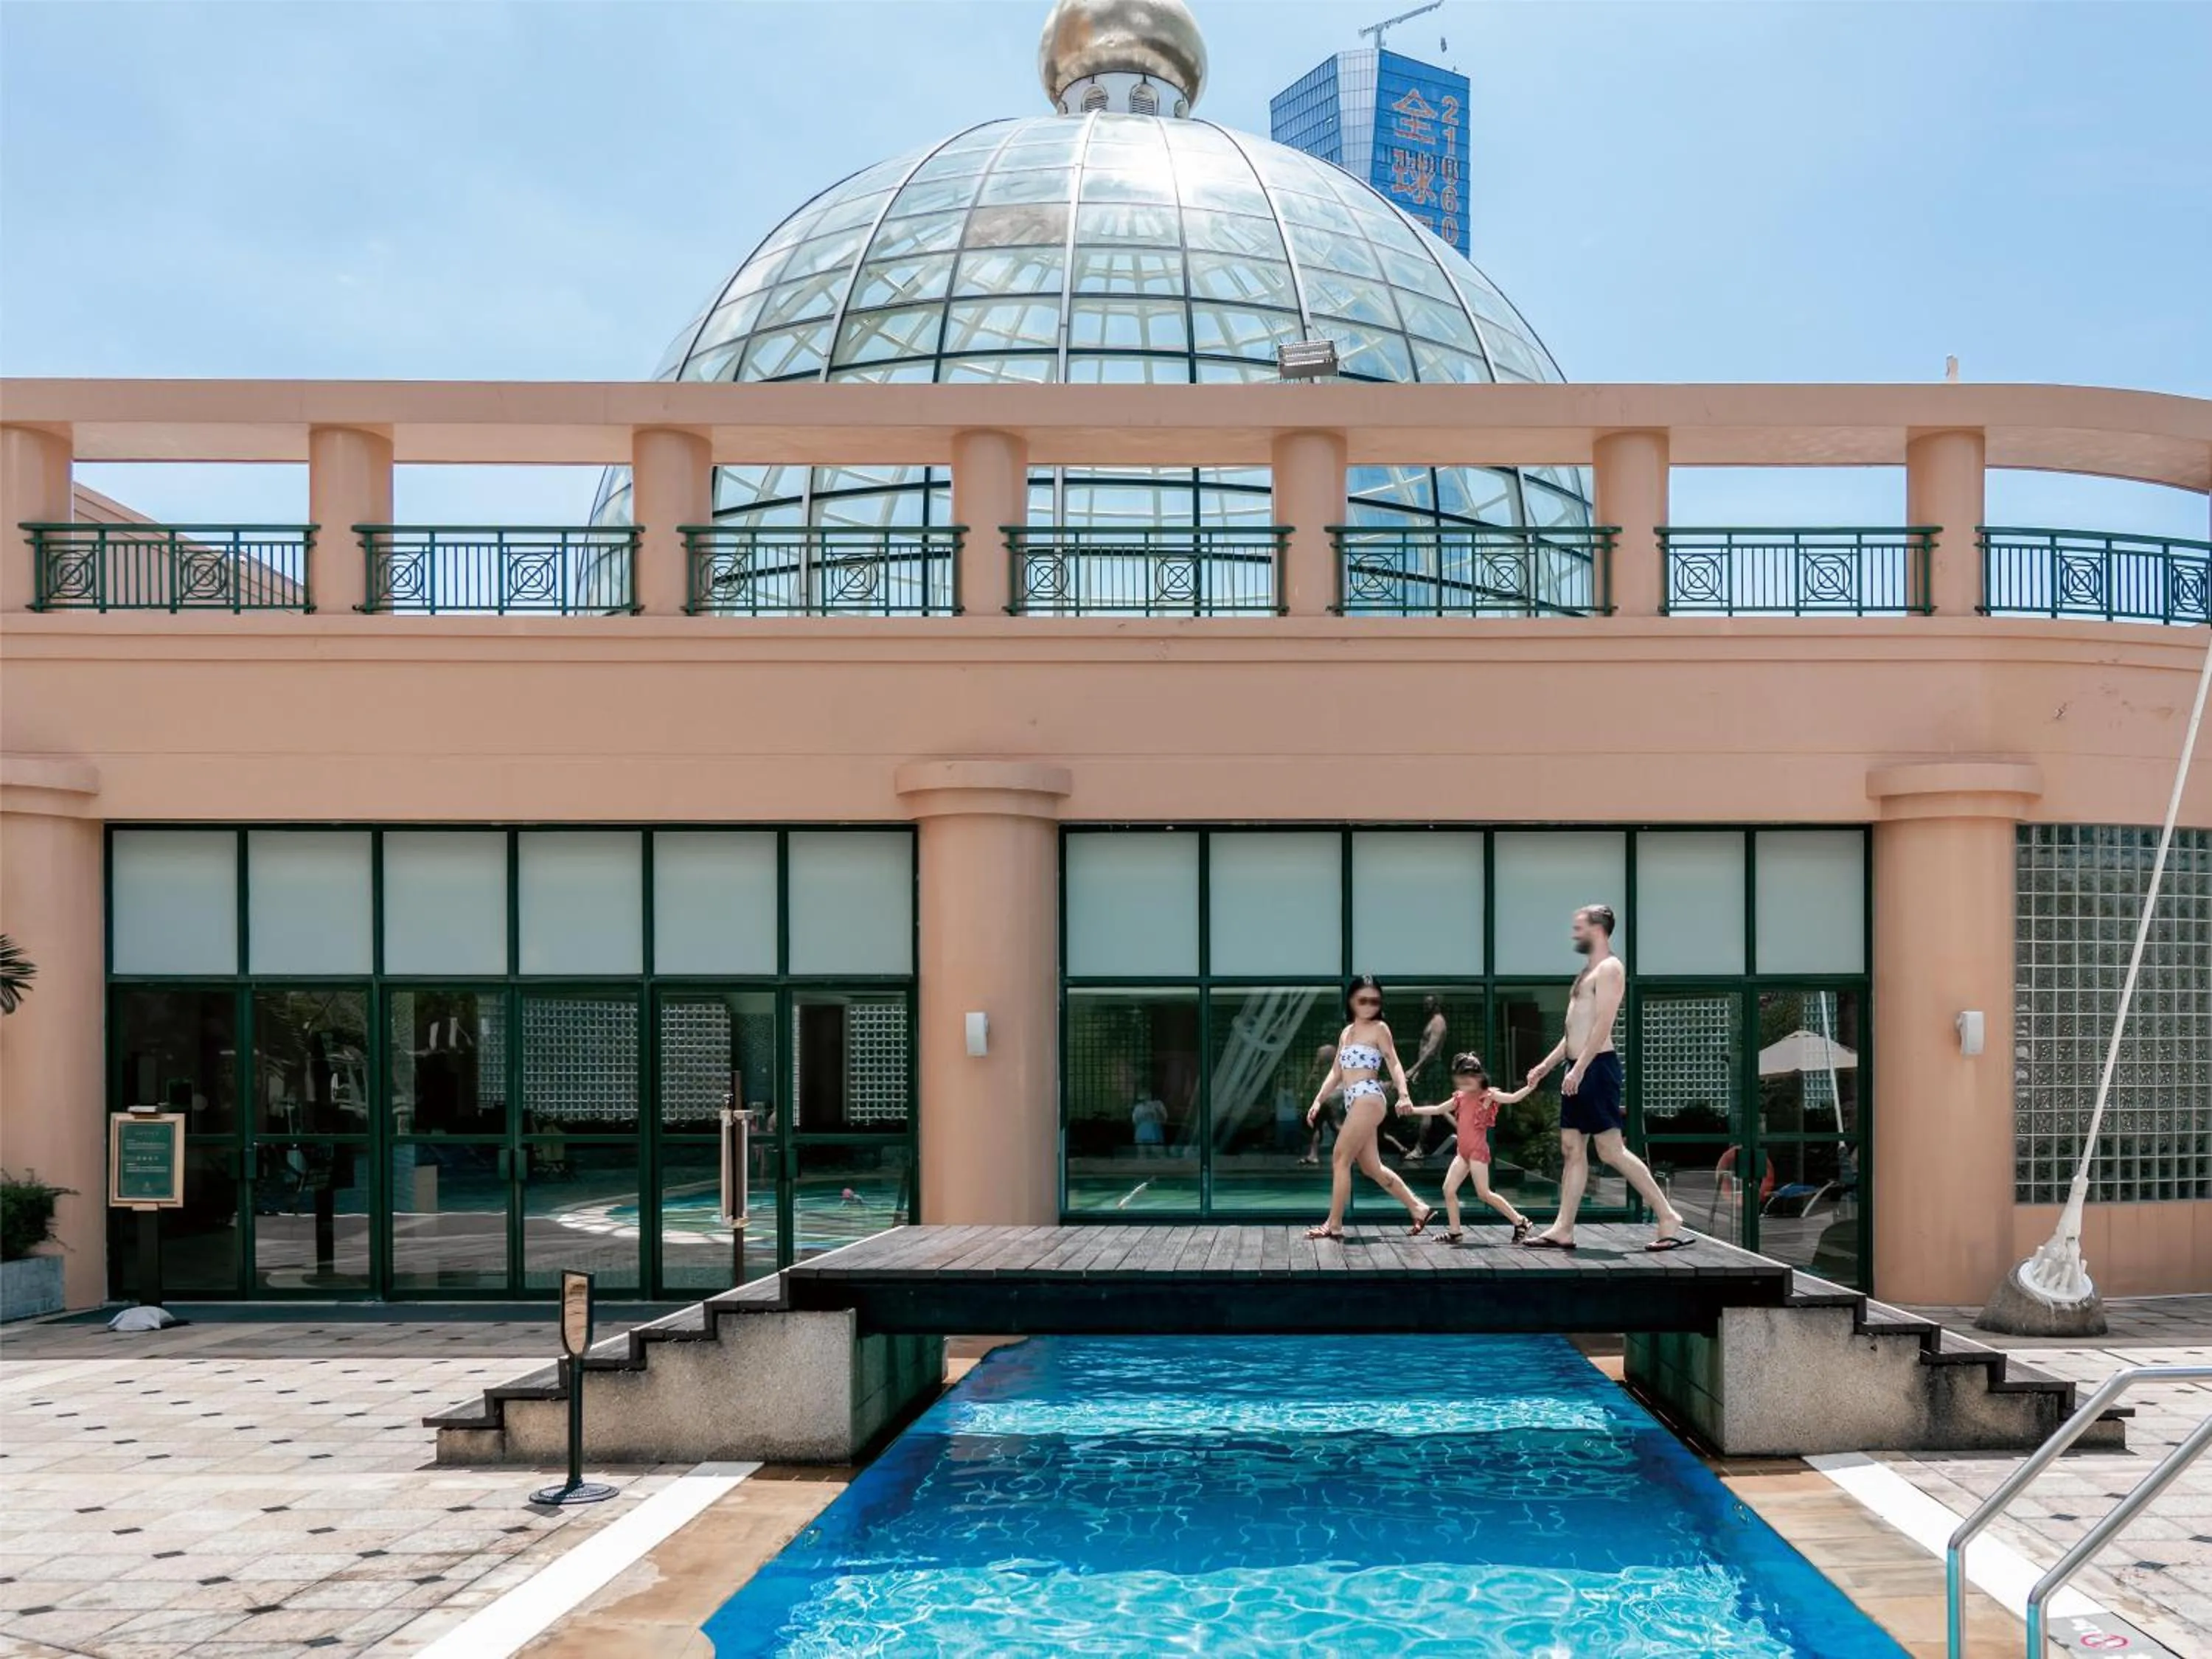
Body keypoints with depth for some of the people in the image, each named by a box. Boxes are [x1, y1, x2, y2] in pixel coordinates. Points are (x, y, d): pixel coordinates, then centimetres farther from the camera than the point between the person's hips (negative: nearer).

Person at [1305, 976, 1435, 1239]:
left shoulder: (1379, 1029, -1)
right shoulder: (1347, 1032, 19)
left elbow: (1394, 1063, -10)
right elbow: (1336, 1073, 20)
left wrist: (1403, 1093, -26)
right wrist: (1317, 1102, 12)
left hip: (1368, 1099, -8)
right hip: (1354, 1102, 8)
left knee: (1340, 1160, -8)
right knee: (1372, 1167, 10)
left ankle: (1334, 1224, -3)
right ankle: (1418, 1209, 18)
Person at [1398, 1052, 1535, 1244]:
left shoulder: (1488, 1095, -7)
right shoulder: (1460, 1098, 11)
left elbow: (1513, 1098, -18)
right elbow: (1437, 1110, 20)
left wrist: (1529, 1087, -34)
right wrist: (1412, 1110, 16)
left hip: (1478, 1151, -7)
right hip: (1462, 1152, 7)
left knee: (1484, 1193, -10)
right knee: (1448, 1189, 1)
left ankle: (1520, 1222, 1)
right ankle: (1454, 1232, 9)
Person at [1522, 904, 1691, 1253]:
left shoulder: (1609, 968, -9)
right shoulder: (1590, 971, 20)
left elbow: (1603, 1024, -20)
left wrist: (1579, 1068, -25)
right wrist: (1545, 1066, 22)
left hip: (1596, 1067, -10)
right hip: (1580, 1069, 10)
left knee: (1611, 1149, -9)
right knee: (1572, 1149, 7)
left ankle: (1668, 1217, -4)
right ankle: (1563, 1230, 8)